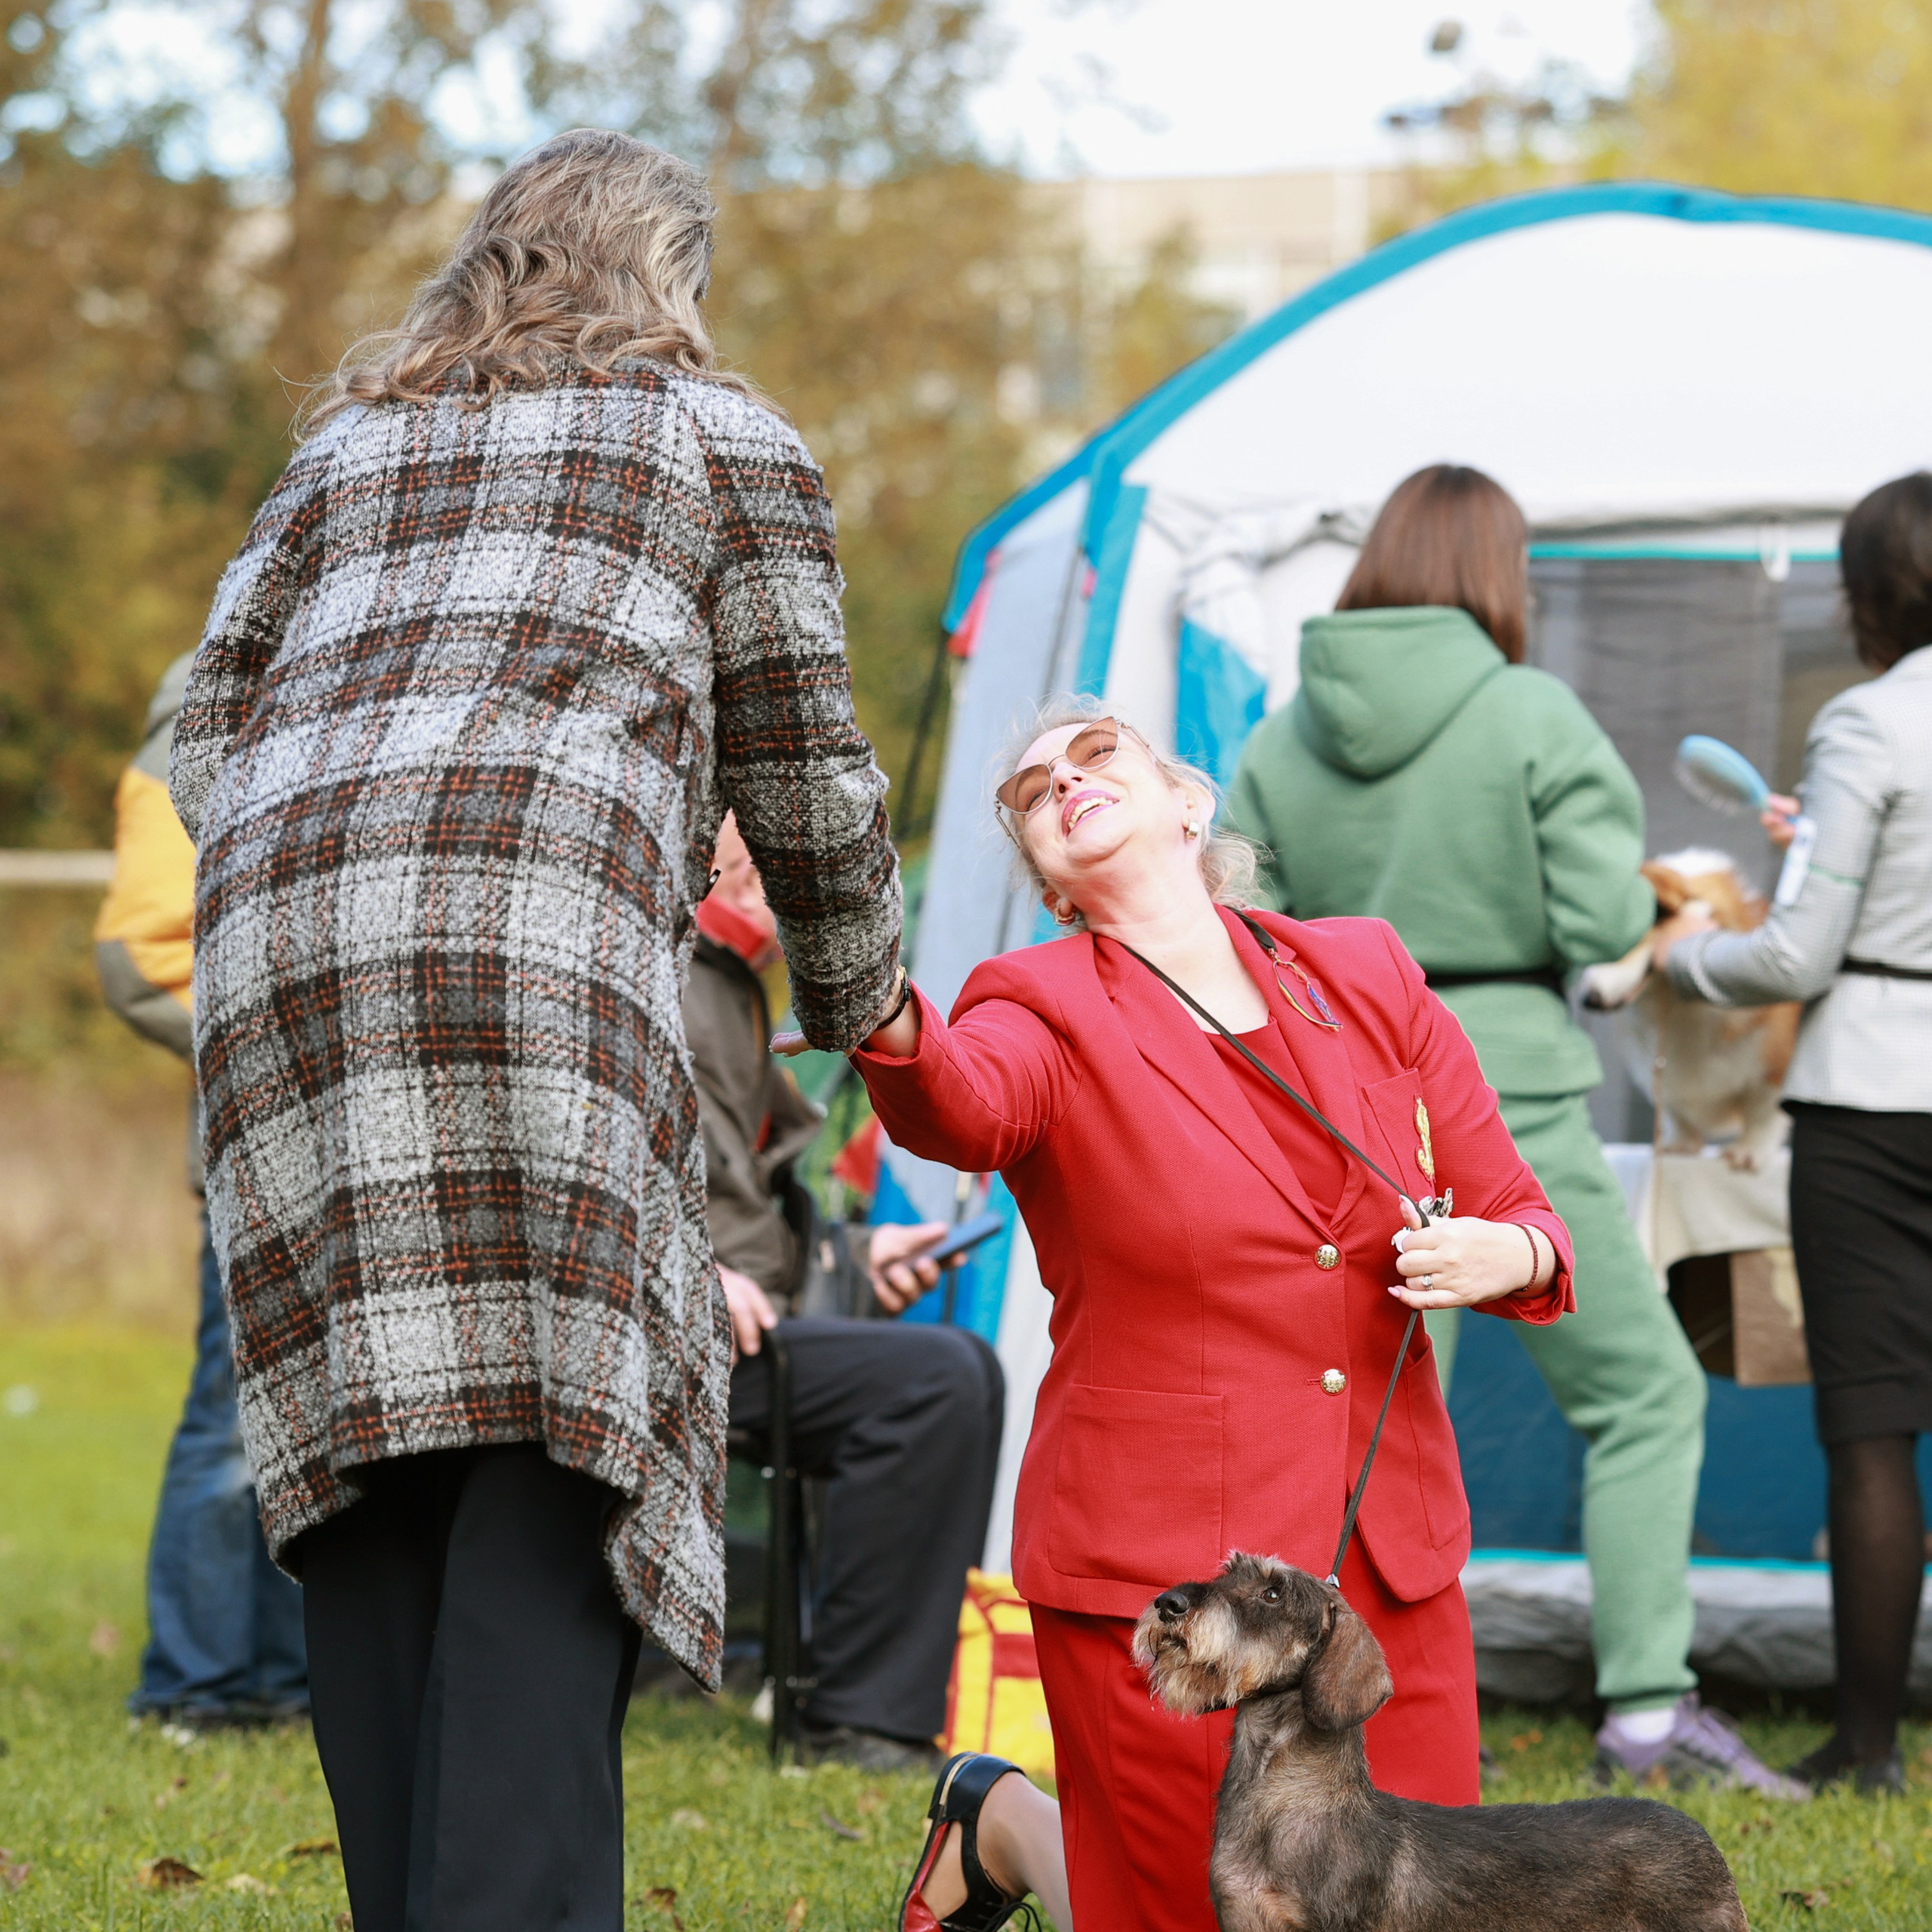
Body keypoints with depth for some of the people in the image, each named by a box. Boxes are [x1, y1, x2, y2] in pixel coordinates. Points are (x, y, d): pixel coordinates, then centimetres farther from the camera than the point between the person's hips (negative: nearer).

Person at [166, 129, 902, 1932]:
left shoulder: (349, 441, 31)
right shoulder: (723, 439, 20)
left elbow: (208, 735, 23)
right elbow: (808, 782, 19)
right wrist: (861, 1014, 32)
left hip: (274, 938, 5)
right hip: (538, 924, -4)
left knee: (361, 1464, 3)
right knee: (551, 1447, -10)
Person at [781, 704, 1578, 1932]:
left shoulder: (1369, 979, 6)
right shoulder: (1050, 1015, -5)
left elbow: (1520, 1219, 13)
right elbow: (958, 1107, -30)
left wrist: (1501, 1254, -11)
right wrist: (884, 1018, -53)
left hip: (1391, 1565, 4)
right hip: (1157, 1575, -4)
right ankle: (997, 1825, 32)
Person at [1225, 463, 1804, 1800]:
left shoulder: (1284, 739, 5)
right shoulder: (1532, 716, -9)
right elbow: (1598, 922, -12)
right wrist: (1646, 898, 9)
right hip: (1502, 1099, -5)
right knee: (1641, 1389, 7)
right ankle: (1648, 1705, 3)